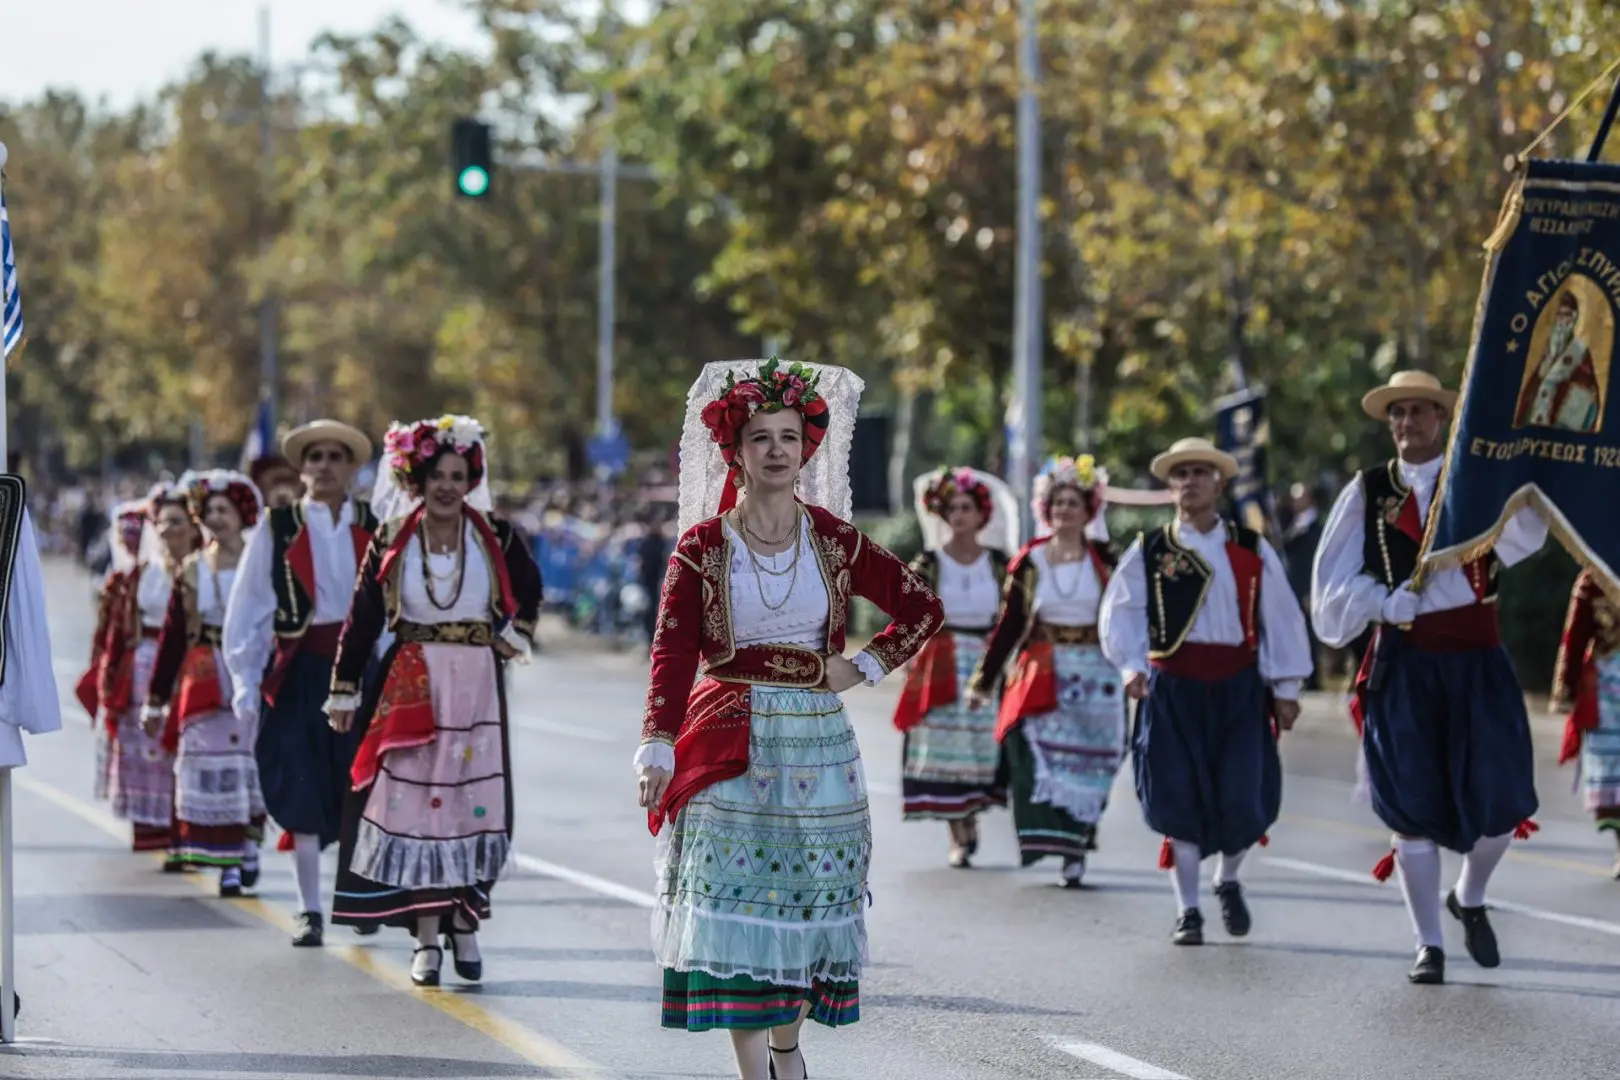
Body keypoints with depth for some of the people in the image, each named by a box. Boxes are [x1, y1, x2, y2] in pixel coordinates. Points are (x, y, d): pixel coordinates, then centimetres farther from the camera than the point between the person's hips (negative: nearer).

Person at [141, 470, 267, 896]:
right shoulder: (191, 571, 8)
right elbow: (172, 636, 9)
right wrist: (156, 700, 7)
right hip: (203, 681, 2)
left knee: (248, 764, -1)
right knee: (210, 770, -2)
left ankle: (249, 846, 17)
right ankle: (229, 864, 2)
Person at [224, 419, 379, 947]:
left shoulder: (374, 528, 7)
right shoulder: (276, 530, 3)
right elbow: (247, 608, 2)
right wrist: (244, 679, -4)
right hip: (298, 670, -1)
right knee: (301, 793, 1)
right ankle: (310, 912, 9)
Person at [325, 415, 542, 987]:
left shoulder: (496, 538, 1)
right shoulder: (392, 542, 1)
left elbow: (529, 588, 19)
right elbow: (362, 618, 5)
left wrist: (516, 636, 6)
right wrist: (345, 690, 5)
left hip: (477, 687, 0)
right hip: (411, 685, 0)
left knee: (473, 805, -1)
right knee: (414, 805, -3)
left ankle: (465, 927, 10)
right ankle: (427, 939, 1)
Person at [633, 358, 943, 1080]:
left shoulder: (833, 540, 4)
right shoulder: (703, 545, -2)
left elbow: (923, 607, 13)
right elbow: (673, 651, -9)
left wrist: (865, 668, 1)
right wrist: (658, 746, -21)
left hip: (816, 744, 2)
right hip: (729, 748, -2)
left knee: (808, 899, 6)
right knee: (734, 902, -8)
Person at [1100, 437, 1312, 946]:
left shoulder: (1251, 549, 6)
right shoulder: (1148, 551, 3)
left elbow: (1280, 617, 8)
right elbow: (1122, 613, -4)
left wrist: (1285, 688, 4)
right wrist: (1132, 666, -21)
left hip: (1238, 687, 1)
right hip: (1173, 688, -1)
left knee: (1243, 799, -5)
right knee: (1179, 800, 0)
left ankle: (1228, 881, 25)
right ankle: (1188, 910, 12)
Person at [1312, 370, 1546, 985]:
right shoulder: (1367, 493, 6)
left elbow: (1528, 534, -16)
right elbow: (1334, 582, 3)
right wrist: (1391, 602, -11)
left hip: (1475, 658, 0)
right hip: (1402, 660, 0)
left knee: (1498, 797, -4)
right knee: (1412, 803, 1)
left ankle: (1471, 899, 27)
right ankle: (1429, 945, 11)